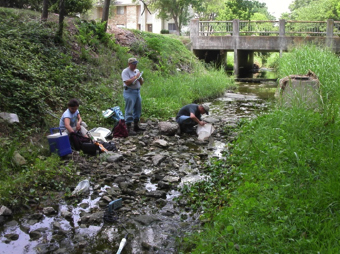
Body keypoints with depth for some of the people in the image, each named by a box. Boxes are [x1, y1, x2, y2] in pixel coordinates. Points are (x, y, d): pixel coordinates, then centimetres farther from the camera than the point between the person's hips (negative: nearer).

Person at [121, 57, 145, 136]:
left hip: (137, 91, 8)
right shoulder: (125, 71, -7)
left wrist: (140, 78, -3)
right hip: (129, 92, -8)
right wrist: (135, 77, -12)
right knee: (129, 111, -8)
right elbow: (127, 82, -19)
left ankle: (136, 126, 23)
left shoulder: (137, 71, 16)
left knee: (138, 109, 12)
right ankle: (129, 129, -9)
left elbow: (141, 83, 17)